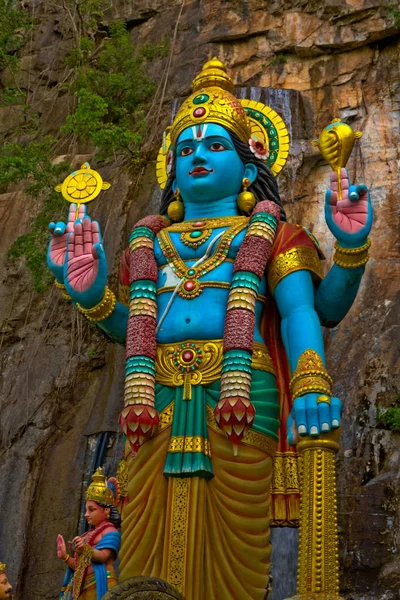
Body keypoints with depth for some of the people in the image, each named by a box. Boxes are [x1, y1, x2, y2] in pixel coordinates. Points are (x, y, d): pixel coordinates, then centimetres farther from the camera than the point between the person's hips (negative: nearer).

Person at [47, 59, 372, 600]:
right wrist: (90, 295, 5)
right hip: (162, 403, 3)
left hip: (238, 395, -3)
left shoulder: (267, 235, 17)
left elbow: (306, 312, 3)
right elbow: (132, 328, 20)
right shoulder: (152, 242, 27)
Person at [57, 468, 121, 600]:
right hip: (82, 588, 8)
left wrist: (85, 549, -34)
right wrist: (65, 557, 2)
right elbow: (80, 566, 17)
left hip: (99, 587, -8)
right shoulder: (88, 535, 22)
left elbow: (103, 555, -18)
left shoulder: (110, 532, -1)